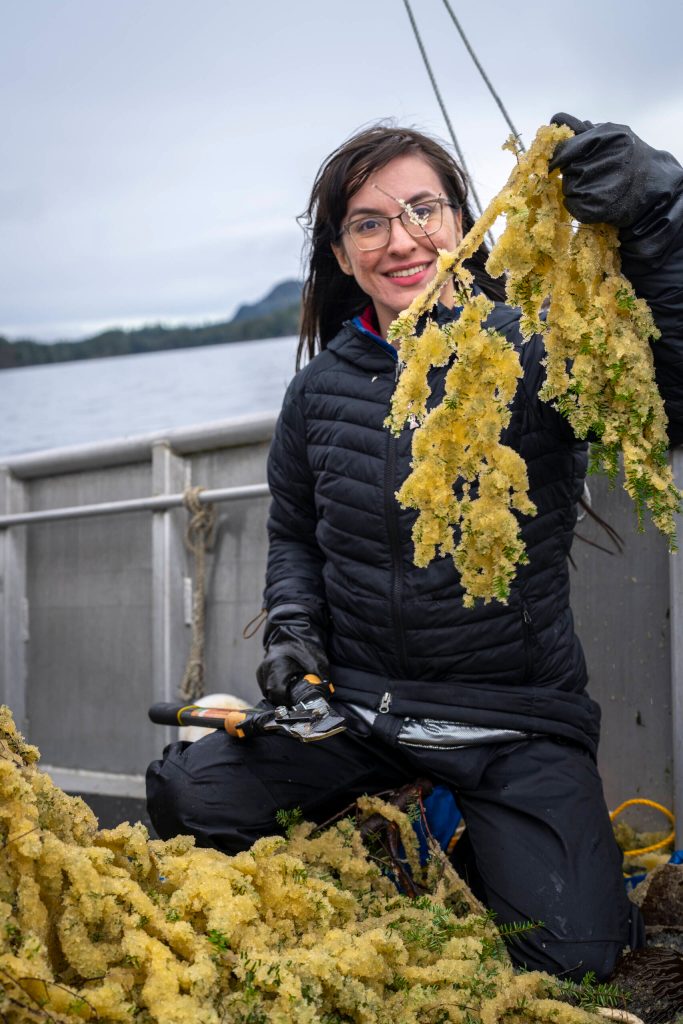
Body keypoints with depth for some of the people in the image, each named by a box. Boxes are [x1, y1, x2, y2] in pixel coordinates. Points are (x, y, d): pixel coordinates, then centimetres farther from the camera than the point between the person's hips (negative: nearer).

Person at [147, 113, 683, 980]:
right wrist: (293, 630, 1)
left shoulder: (534, 348, -10)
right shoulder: (320, 389, 4)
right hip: (359, 706, 4)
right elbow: (293, 533, 19)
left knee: (567, 955, -17)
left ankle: (486, 848, 18)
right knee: (185, 794, -13)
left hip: (515, 720, -3)